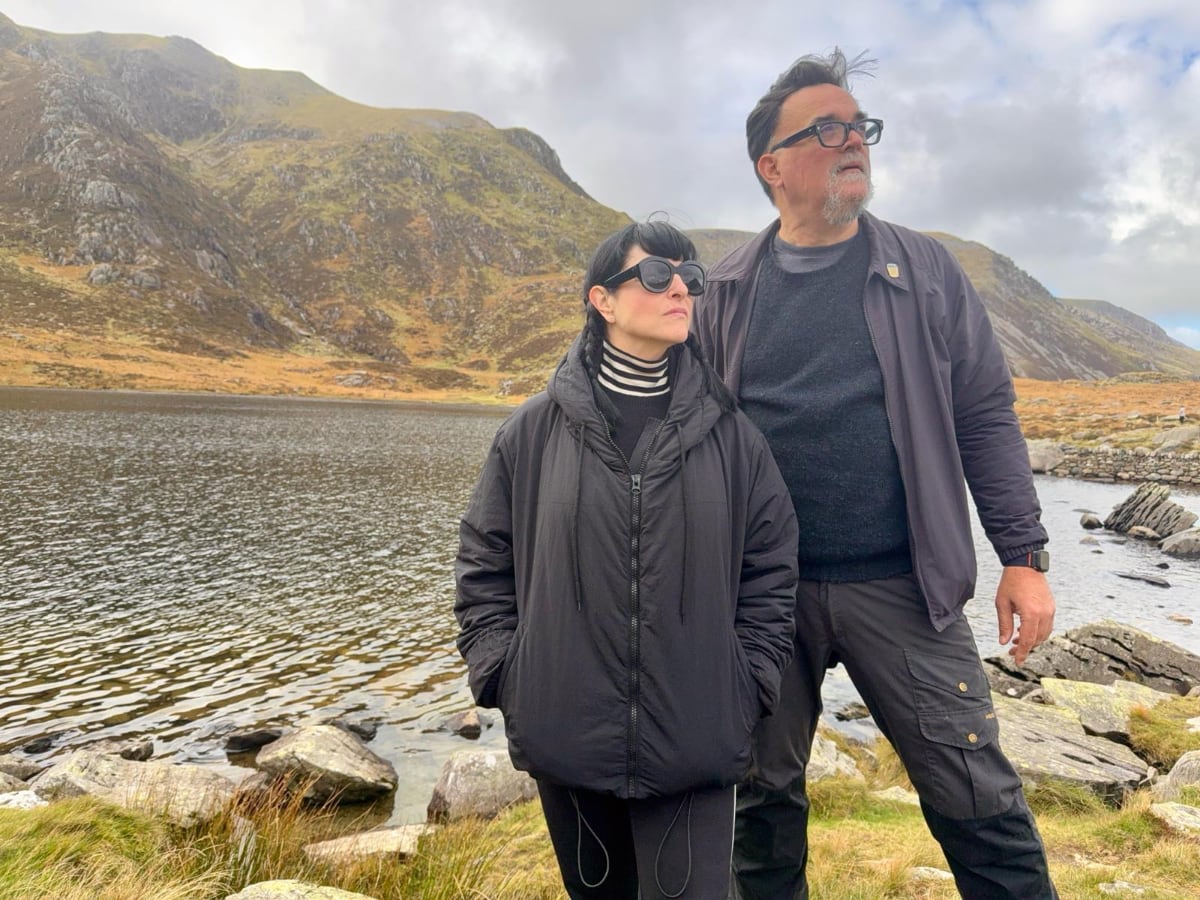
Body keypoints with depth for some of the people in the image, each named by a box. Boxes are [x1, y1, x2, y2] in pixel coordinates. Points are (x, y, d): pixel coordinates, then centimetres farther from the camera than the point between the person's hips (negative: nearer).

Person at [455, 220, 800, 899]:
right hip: (565, 740, 1)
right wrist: (507, 680, -2)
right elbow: (484, 565, 4)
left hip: (698, 746, 0)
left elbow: (771, 572, 5)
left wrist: (746, 689, -2)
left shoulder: (732, 435, 0)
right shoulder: (535, 430, -1)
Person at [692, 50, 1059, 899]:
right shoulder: (728, 291, 3)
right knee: (763, 798, 15)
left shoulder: (925, 271, 3)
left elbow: (985, 416, 3)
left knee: (976, 795, 5)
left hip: (903, 586, 0)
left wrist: (1024, 555, -3)